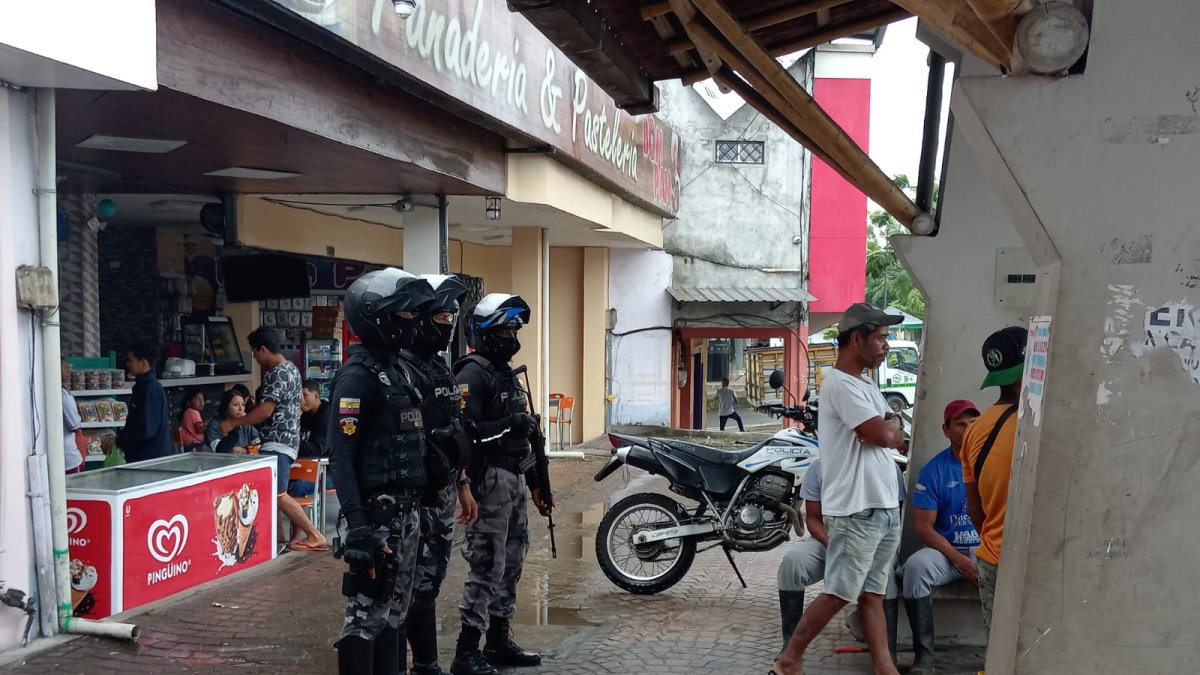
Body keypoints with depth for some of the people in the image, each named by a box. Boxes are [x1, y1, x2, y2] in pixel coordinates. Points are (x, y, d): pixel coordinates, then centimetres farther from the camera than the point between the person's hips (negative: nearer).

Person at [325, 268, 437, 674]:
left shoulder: (399, 367, 13)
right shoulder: (358, 375, -16)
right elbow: (341, 455, -21)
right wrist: (356, 526, -27)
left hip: (405, 512, 9)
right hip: (376, 515, -9)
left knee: (395, 608, 17)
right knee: (367, 613, -2)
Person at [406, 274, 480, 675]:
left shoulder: (441, 368, 15)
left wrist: (462, 485, 21)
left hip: (445, 492, 9)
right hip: (419, 495, -9)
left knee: (431, 581, 16)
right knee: (419, 585, -2)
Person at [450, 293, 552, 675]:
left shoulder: (508, 374, 19)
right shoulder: (472, 374, -12)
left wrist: (536, 483, 21)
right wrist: (509, 424, -25)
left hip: (514, 480, 10)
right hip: (490, 481, -10)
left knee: (511, 562, 14)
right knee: (486, 566, -8)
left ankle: (499, 642, 25)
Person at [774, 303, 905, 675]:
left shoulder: (867, 386, 16)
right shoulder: (840, 383, -14)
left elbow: (897, 439, 17)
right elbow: (881, 434, -20)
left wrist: (887, 426, -4)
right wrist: (892, 424, 1)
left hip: (885, 507, 9)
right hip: (855, 511, -9)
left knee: (873, 593, 10)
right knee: (839, 594, -3)